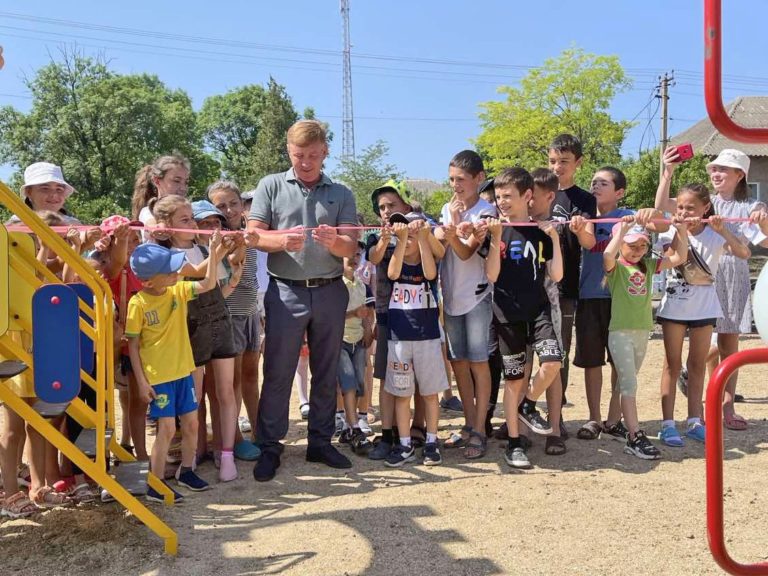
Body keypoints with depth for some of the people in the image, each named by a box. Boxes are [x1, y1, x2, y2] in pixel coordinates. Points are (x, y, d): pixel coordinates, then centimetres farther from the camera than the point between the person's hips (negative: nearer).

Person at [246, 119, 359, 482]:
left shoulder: (341, 194, 9)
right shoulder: (271, 186, 5)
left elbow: (351, 247, 2)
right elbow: (253, 236, -1)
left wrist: (334, 241, -21)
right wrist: (282, 240, -21)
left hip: (330, 292, 2)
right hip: (286, 291, -2)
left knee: (326, 372, 10)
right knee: (277, 373, 1)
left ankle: (320, 443, 22)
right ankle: (269, 447, 11)